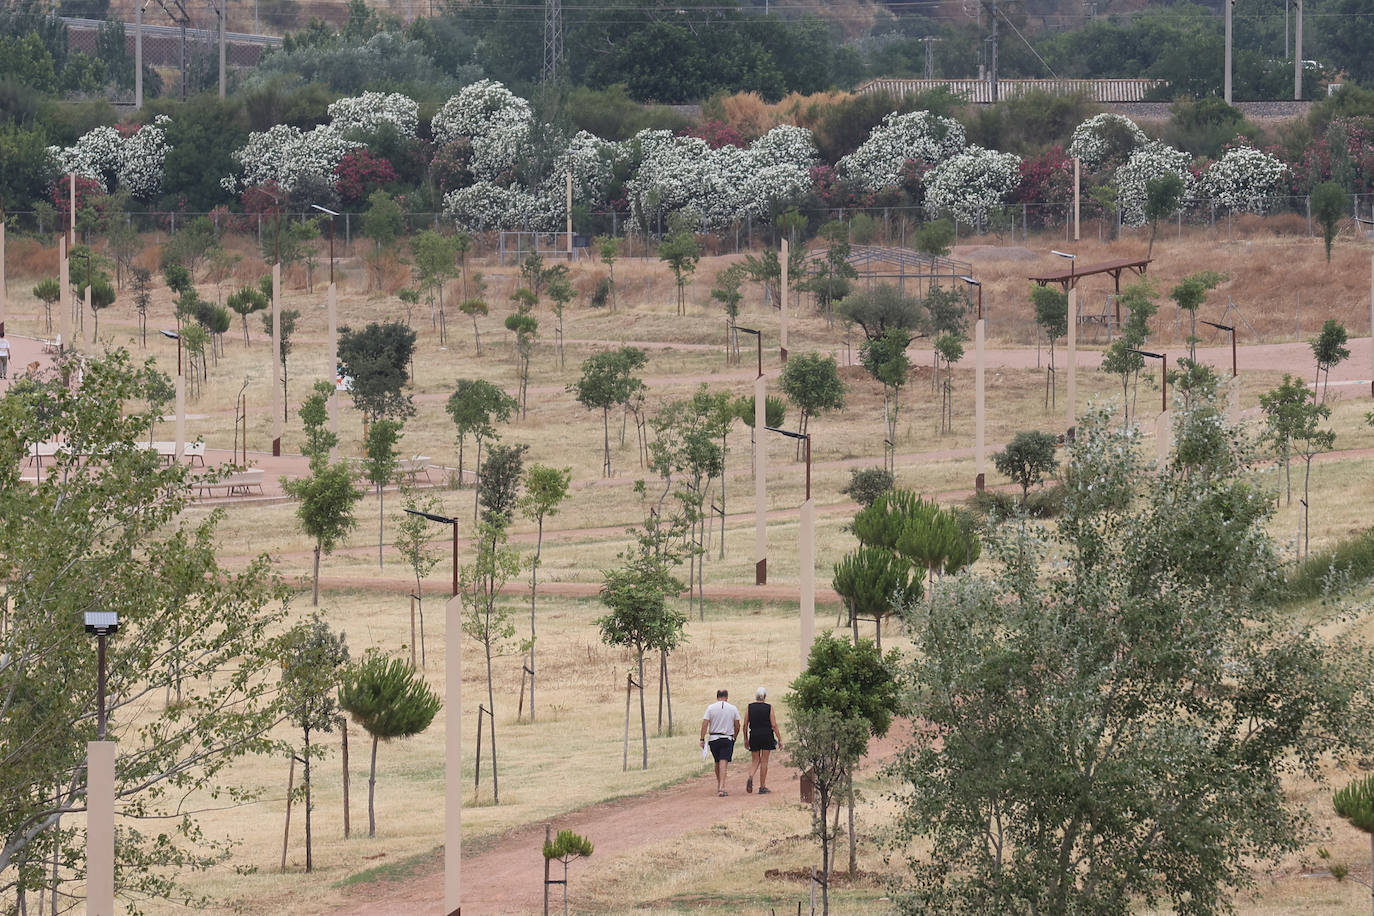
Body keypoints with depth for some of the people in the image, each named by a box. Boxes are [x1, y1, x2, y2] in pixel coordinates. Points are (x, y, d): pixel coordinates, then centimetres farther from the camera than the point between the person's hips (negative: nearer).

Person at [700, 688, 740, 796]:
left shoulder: (711, 708, -1)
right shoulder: (733, 709, 1)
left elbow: (705, 724, -7)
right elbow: (737, 726, 5)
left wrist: (702, 739, -5)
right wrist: (734, 738, 20)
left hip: (714, 738, 1)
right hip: (728, 739, -1)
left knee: (717, 762, 19)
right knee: (724, 763, -7)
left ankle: (718, 783, 31)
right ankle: (721, 787, -18)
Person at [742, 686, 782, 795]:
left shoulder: (750, 707, 1)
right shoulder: (769, 707, -4)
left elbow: (745, 725, 3)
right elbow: (774, 725, -6)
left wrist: (746, 739, 13)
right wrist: (779, 739, 0)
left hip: (754, 735, 2)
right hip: (766, 735, -2)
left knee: (756, 760, 14)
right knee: (764, 761, 5)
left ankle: (750, 777, -14)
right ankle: (762, 787, 7)